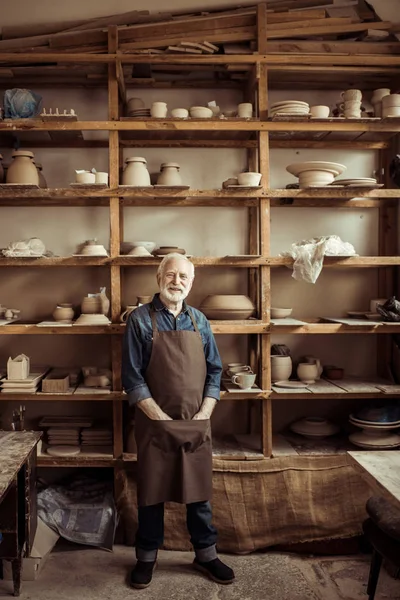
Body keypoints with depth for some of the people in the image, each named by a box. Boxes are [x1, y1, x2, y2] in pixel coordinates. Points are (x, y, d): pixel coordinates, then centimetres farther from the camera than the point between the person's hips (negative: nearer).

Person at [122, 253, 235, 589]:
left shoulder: (199, 321, 6)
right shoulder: (141, 319, -6)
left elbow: (214, 371, 8)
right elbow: (132, 378, -10)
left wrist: (203, 415, -3)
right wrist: (163, 420, -12)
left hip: (196, 425, 3)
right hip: (155, 424, -3)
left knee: (199, 491, 12)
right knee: (152, 492, 10)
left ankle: (206, 555, 30)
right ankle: (147, 557, 29)